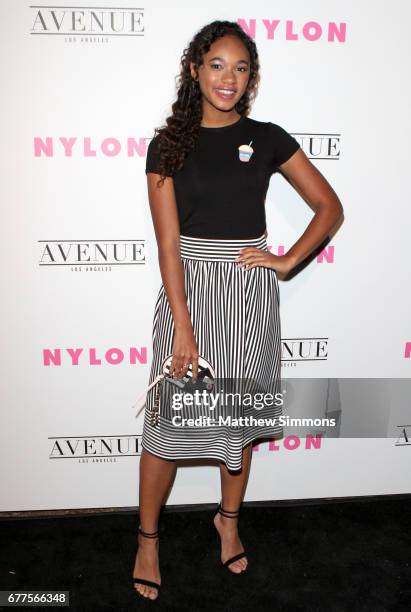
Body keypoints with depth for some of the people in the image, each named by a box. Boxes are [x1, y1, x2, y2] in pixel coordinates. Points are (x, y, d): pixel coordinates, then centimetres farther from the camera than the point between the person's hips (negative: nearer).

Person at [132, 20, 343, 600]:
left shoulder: (268, 139, 3)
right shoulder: (168, 145, -1)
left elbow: (330, 207, 7)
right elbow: (168, 243, -8)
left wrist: (286, 261, -5)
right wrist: (183, 329, -15)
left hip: (251, 294, 2)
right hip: (188, 290, -1)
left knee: (238, 416, 15)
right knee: (168, 420, 4)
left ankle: (229, 519, 39)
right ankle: (148, 537, 27)